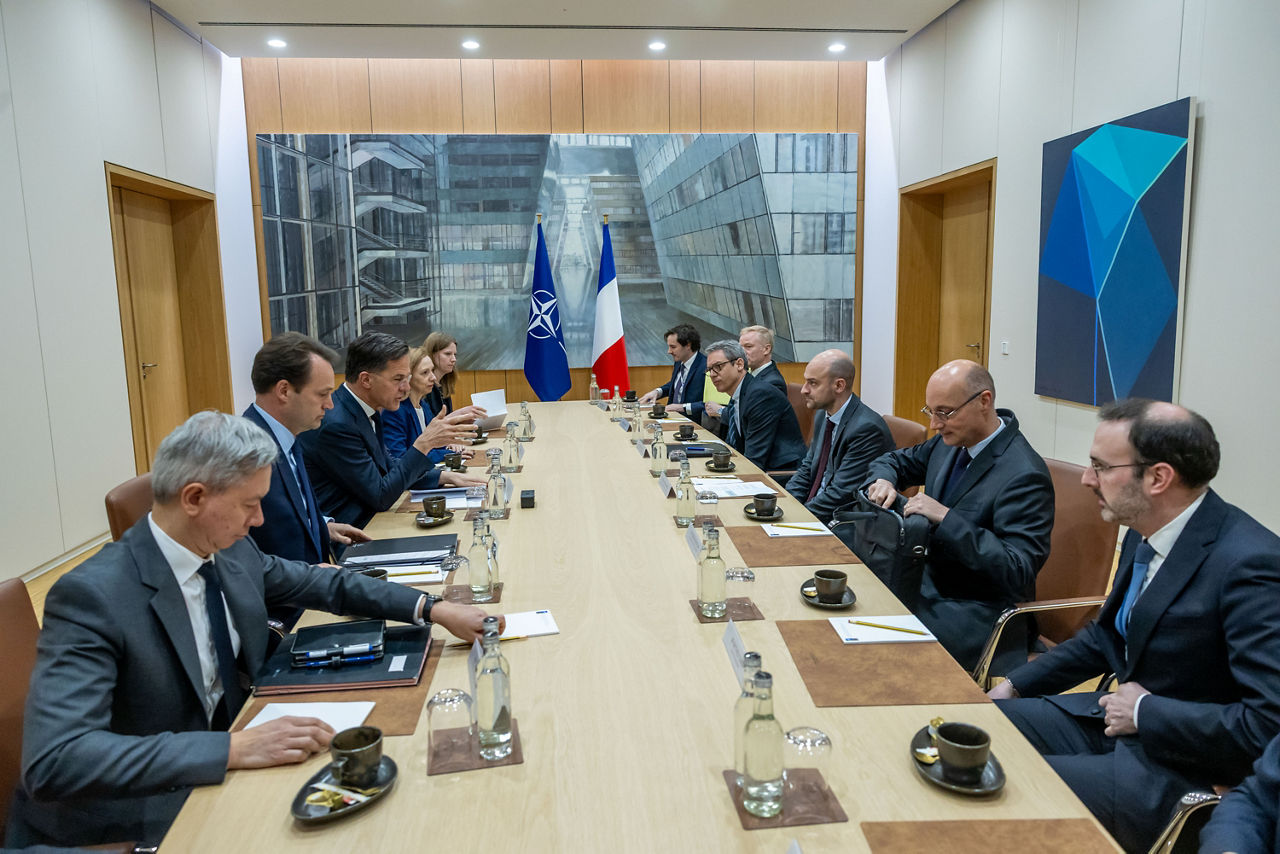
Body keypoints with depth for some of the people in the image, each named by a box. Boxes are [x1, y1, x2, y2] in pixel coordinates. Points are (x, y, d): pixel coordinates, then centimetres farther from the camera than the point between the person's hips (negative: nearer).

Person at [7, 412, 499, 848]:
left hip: (211, 779, 7)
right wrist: (234, 749, -37)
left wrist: (434, 609, 0)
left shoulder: (232, 551, -4)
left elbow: (327, 586, 10)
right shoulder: (92, 596, -24)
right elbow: (53, 761, -31)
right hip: (129, 822, -7)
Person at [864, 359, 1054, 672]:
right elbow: (896, 461, 19)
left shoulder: (1025, 475, -21)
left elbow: (1018, 572, -25)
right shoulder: (952, 442, 3)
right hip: (931, 585, 8)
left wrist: (946, 518, -30)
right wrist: (884, 480, -5)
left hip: (977, 615, -8)